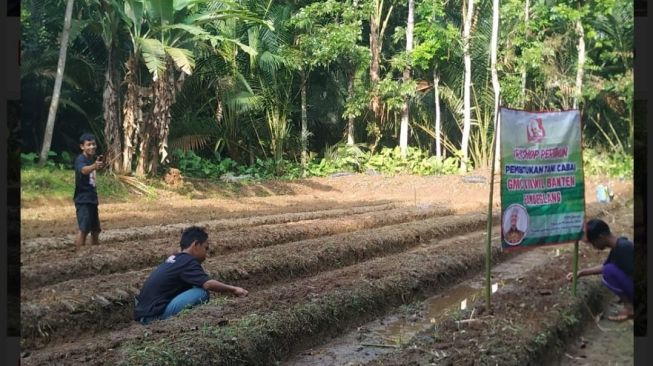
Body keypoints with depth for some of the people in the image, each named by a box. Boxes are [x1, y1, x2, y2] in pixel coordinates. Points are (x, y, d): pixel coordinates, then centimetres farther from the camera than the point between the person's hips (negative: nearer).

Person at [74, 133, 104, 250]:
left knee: (95, 229, 15)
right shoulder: (80, 159, -16)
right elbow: (84, 170, -42)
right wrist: (94, 166, -59)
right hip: (83, 199, -9)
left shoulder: (92, 159, 11)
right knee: (84, 229, -15)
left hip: (92, 198, 9)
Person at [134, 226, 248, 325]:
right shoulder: (188, 262, -11)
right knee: (201, 292, -15)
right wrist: (233, 289, -13)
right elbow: (208, 284, -25)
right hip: (155, 316, -9)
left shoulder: (174, 259, 16)